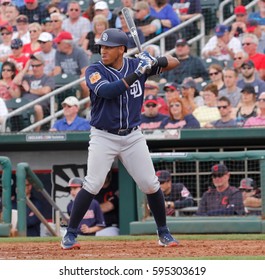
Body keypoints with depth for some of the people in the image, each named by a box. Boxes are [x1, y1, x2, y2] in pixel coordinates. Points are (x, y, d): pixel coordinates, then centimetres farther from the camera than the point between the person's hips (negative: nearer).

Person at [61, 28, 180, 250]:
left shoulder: (136, 65, 1)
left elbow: (174, 63, 6)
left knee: (151, 185, 3)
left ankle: (163, 233, 19)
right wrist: (136, 73, -29)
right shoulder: (95, 71, -8)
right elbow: (107, 91, -28)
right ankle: (70, 234, -1)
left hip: (133, 137, 3)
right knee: (92, 185, -11)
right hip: (103, 137, -3)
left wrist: (156, 62, -16)